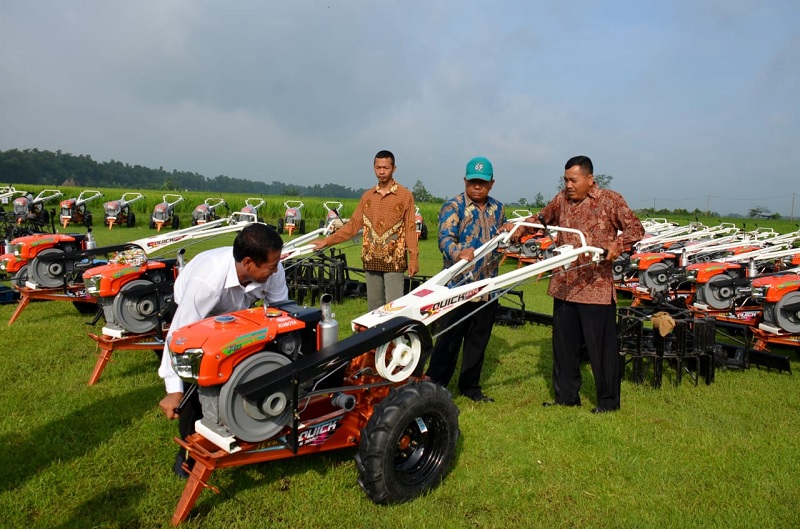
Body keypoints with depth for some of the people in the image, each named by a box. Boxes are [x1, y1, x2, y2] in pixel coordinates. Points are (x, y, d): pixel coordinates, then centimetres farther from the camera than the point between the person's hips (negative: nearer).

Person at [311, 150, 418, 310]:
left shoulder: (405, 196, 0)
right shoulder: (367, 196, 11)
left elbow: (410, 229, -2)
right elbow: (353, 225, 10)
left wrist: (413, 259, -9)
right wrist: (326, 241, 5)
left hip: (394, 260, -4)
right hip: (371, 259, 4)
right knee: (374, 305, 9)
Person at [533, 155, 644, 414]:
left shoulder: (610, 200, -4)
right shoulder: (562, 199, 10)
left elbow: (636, 229, -4)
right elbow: (543, 218, 23)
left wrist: (617, 245, -23)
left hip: (596, 287, -5)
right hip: (564, 285, 5)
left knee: (601, 346, 3)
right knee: (563, 344, 12)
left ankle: (608, 400, 20)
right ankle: (566, 396, 27)